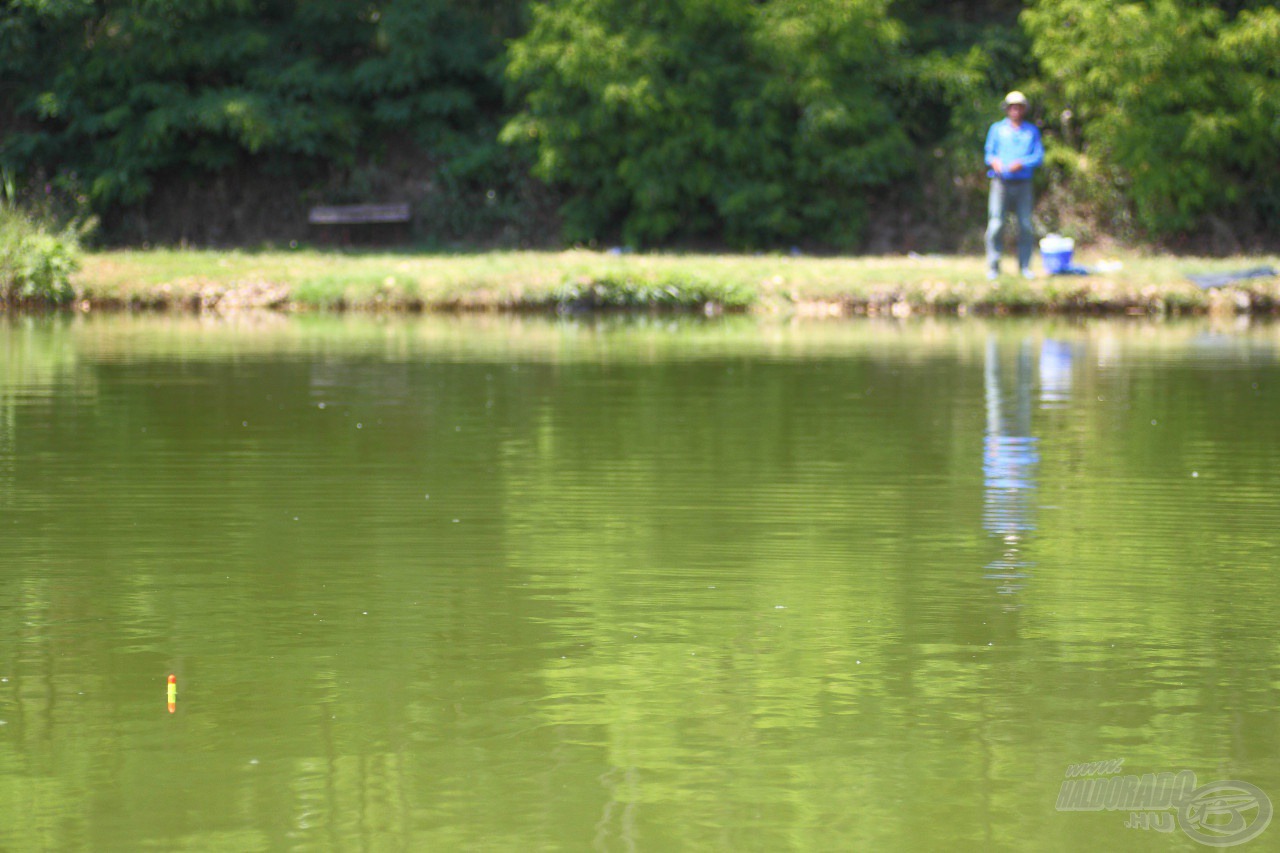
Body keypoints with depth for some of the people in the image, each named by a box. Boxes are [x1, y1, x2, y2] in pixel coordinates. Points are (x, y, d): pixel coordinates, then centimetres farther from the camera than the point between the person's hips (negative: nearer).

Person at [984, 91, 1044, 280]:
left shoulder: (1032, 131, 13)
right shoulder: (997, 129, 12)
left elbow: (1039, 156, 5)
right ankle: (993, 267, -7)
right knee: (996, 225, -9)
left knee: (1026, 226, -2)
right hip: (1001, 182, -1)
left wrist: (1022, 163, -13)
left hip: (1023, 184, 1)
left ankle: (1025, 266, 7)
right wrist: (994, 161, -13)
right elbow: (989, 153, 11)